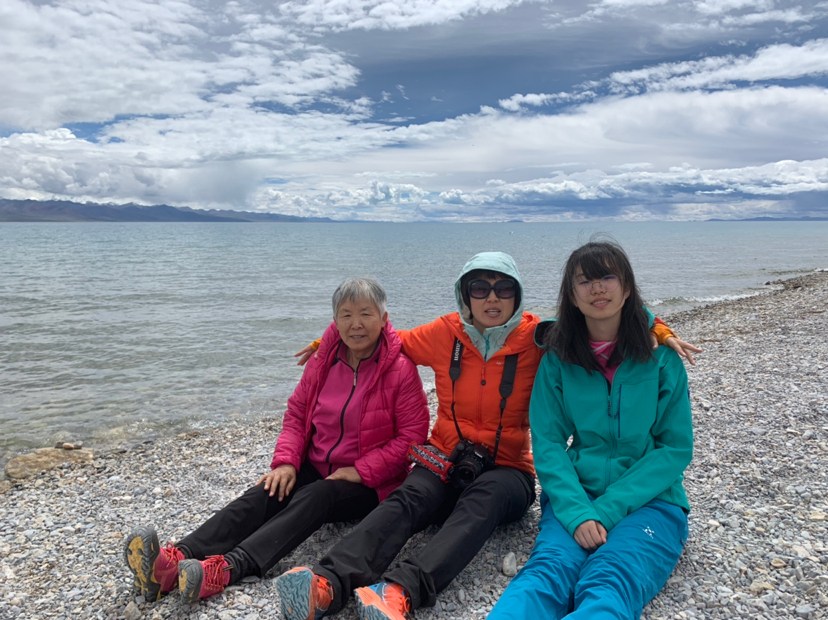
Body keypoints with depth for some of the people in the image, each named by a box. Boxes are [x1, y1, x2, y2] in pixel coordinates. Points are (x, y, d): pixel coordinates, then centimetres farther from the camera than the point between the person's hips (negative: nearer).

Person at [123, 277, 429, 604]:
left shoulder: (401, 369, -12)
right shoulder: (324, 359, 3)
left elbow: (412, 436, -13)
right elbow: (297, 413, 8)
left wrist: (362, 471, -19)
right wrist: (286, 461, -8)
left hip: (368, 484, -4)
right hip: (314, 467, 5)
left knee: (315, 498, -34)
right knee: (261, 496, -22)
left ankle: (226, 568, -50)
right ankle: (174, 562, -39)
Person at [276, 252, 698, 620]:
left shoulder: (537, 338, -3)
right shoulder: (445, 334, 2)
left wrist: (657, 330, -13)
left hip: (506, 470, -1)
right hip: (445, 460, 2)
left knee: (482, 500, -37)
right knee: (407, 498, -31)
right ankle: (328, 584, -51)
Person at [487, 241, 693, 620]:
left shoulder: (660, 357, 2)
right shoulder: (558, 360, 5)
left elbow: (676, 449, -1)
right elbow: (548, 444, -1)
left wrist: (606, 510, -13)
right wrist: (578, 512, -18)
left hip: (648, 500, 0)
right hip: (574, 497, 1)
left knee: (608, 586, -32)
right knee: (547, 571, -31)